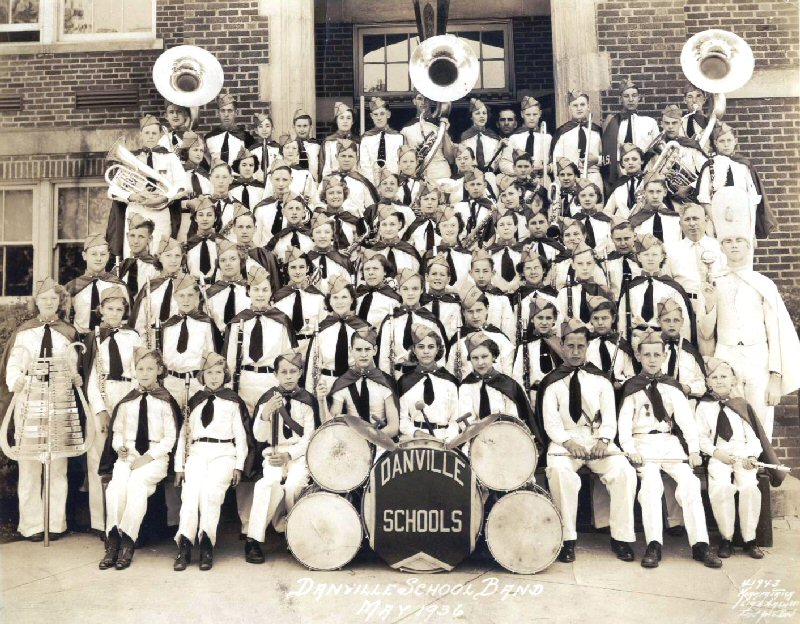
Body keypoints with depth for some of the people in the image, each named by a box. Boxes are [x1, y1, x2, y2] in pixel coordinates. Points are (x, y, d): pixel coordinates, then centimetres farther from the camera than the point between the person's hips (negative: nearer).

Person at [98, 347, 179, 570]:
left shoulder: (165, 401, 3)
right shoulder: (127, 401, 16)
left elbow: (169, 438, 0)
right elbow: (117, 432, 19)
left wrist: (147, 457, -12)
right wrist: (121, 447, -4)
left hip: (155, 456, -3)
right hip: (128, 454, 3)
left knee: (136, 481, -32)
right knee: (117, 482, -28)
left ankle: (127, 540, -26)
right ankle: (113, 540, -27)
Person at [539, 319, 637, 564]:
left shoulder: (600, 380, 13)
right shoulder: (552, 383, 7)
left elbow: (609, 417, 4)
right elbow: (551, 421, -3)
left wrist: (603, 440, -17)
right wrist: (568, 443, -22)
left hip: (598, 440, 2)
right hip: (564, 442, -2)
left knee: (624, 471, -26)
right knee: (559, 472, -34)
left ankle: (621, 537, -11)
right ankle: (568, 539, -21)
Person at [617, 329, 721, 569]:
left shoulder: (672, 387, 13)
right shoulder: (632, 387, 8)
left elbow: (686, 419, 5)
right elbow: (624, 420, -1)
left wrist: (694, 450, -6)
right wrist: (630, 450, -14)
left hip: (671, 442, 3)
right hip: (643, 443, -2)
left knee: (689, 481, -20)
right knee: (651, 481, -28)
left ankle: (700, 545, -18)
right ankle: (654, 546, -27)